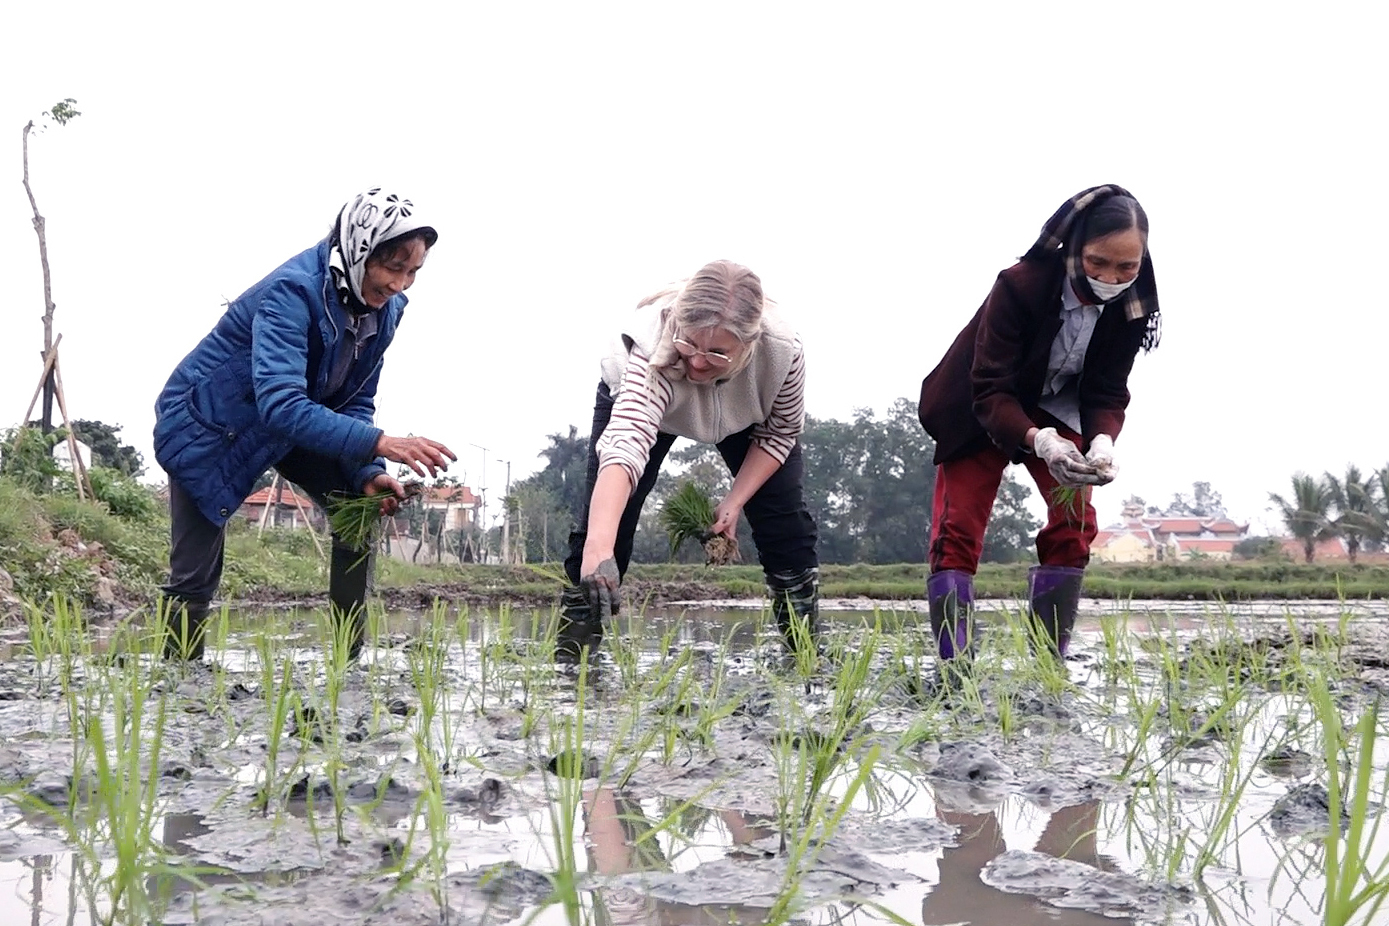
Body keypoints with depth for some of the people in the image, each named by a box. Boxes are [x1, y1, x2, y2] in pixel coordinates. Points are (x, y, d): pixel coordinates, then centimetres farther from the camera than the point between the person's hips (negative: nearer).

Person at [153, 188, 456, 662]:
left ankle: (351, 658, 3)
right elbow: (281, 405, -45)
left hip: (290, 422, 7)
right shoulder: (292, 293, -34)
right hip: (205, 425, -7)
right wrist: (379, 444, -52)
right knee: (195, 577, -5)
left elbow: (356, 402, -3)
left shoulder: (383, 308, -11)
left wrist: (366, 474, -21)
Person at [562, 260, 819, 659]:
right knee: (606, 513, -14)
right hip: (636, 394, -2)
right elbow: (625, 445, -63)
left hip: (746, 413, 2)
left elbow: (779, 433, -17)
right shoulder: (652, 353, -48)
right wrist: (599, 550, -76)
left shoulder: (783, 351, -39)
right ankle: (570, 651, -4)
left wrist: (734, 502, -25)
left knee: (785, 516, -7)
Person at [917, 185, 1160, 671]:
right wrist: (1039, 441, -52)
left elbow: (1107, 393, -16)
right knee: (958, 530, -10)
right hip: (978, 412, -4)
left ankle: (1049, 659, -1)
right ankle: (953, 663, -6)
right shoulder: (1020, 285, -35)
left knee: (1075, 521, -9)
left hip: (1056, 409, 4)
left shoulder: (1130, 305, -21)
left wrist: (1101, 441, -38)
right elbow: (990, 391, -34)